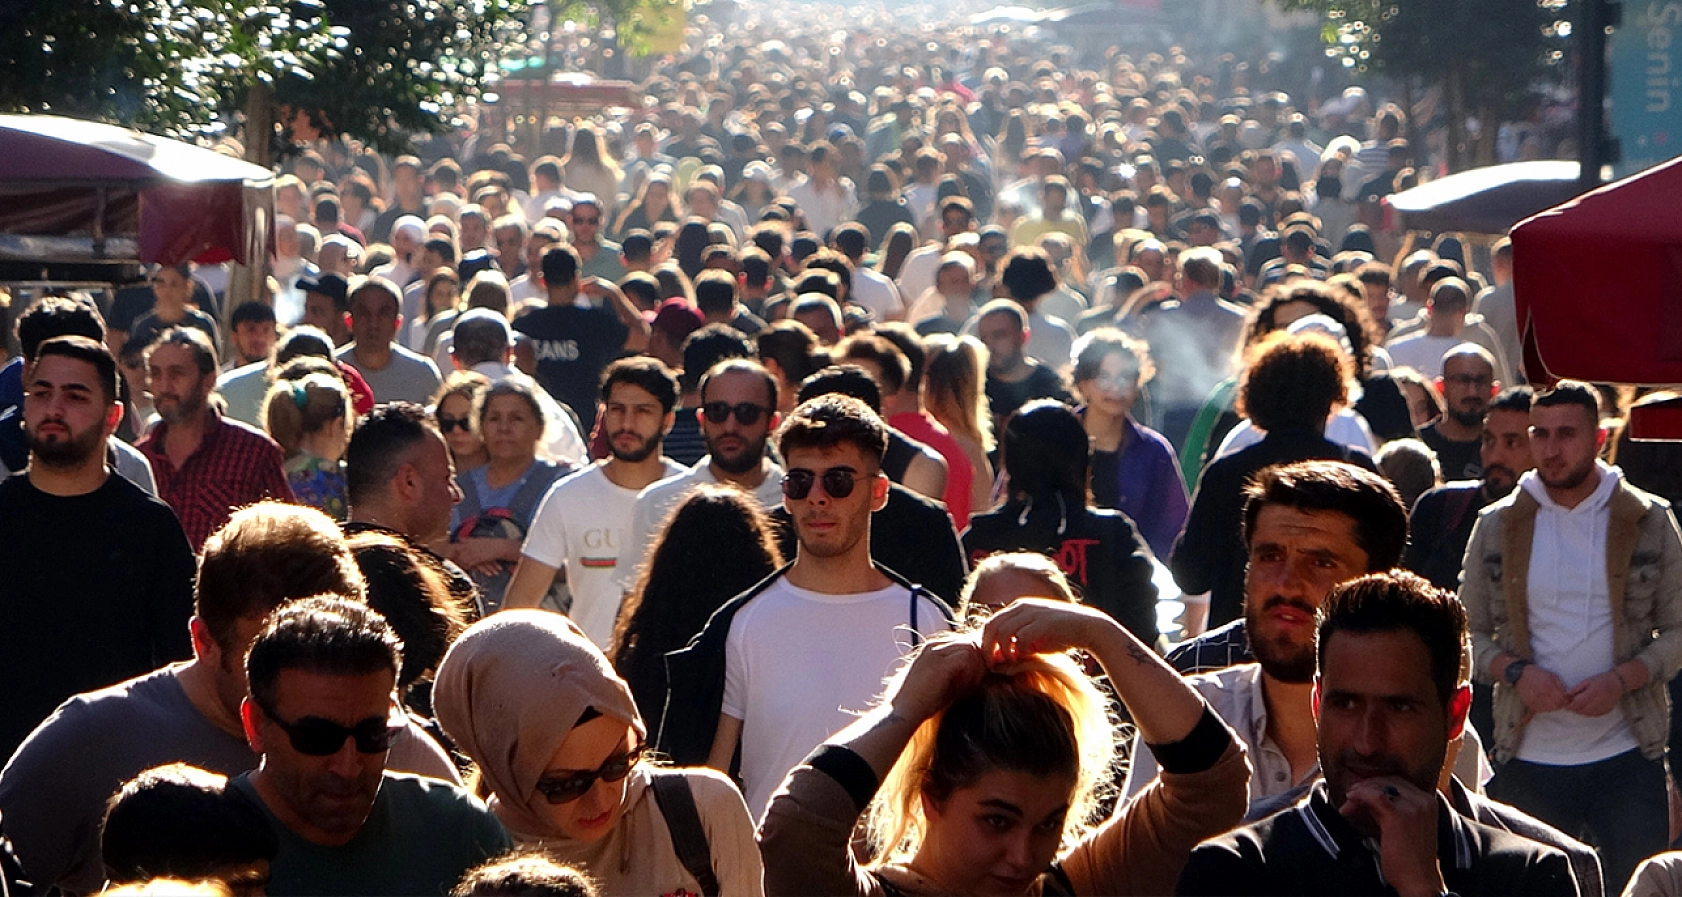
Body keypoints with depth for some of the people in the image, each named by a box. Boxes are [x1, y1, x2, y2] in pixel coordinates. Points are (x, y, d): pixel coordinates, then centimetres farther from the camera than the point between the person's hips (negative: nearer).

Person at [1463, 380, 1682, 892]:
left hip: (1626, 757, -1)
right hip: (1529, 758, 1)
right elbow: (1470, 634, 8)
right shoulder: (1498, 526, 5)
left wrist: (1622, 679, -14)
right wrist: (1517, 672, -12)